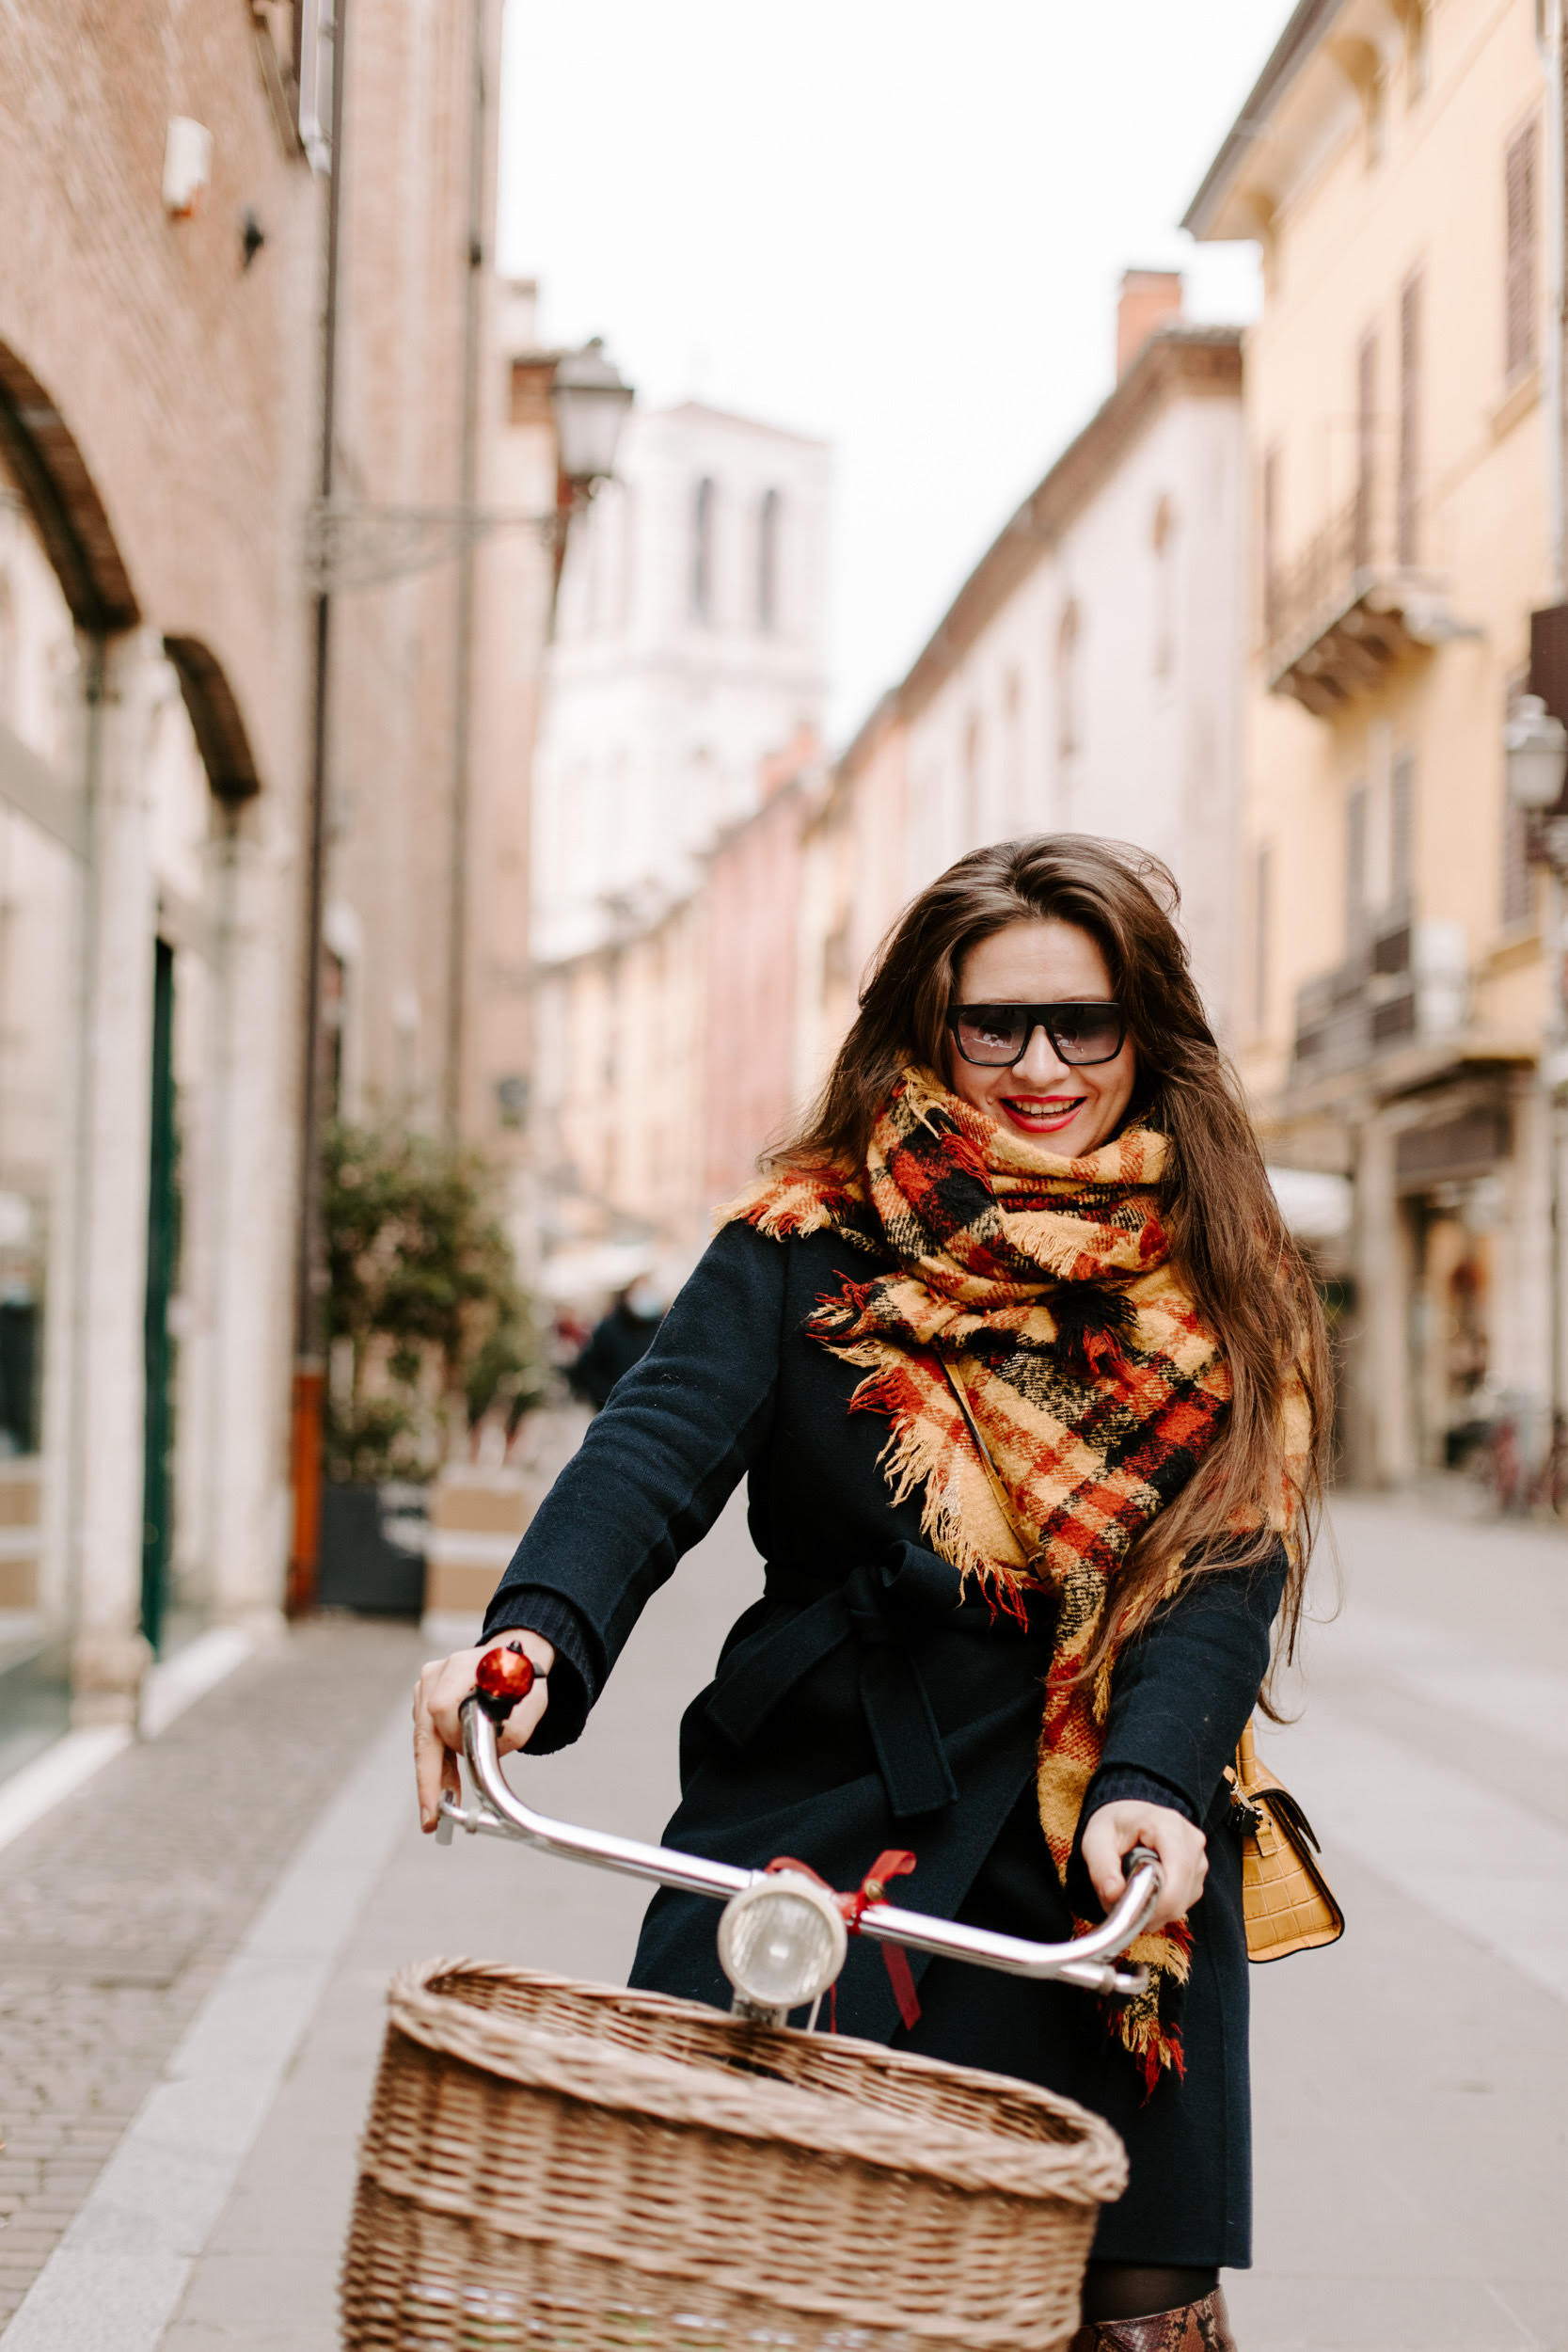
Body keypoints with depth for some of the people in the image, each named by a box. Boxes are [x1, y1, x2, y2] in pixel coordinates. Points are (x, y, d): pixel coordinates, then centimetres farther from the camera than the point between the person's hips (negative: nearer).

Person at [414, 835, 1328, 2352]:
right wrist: (535, 1632, -33)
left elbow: (1224, 1576, -6)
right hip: (804, 1856, 0)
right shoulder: (809, 1244, 2)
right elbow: (657, 1448, -13)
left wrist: (1152, 1786, -26)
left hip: (1095, 1904, 1)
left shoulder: (1224, 1302, 5)